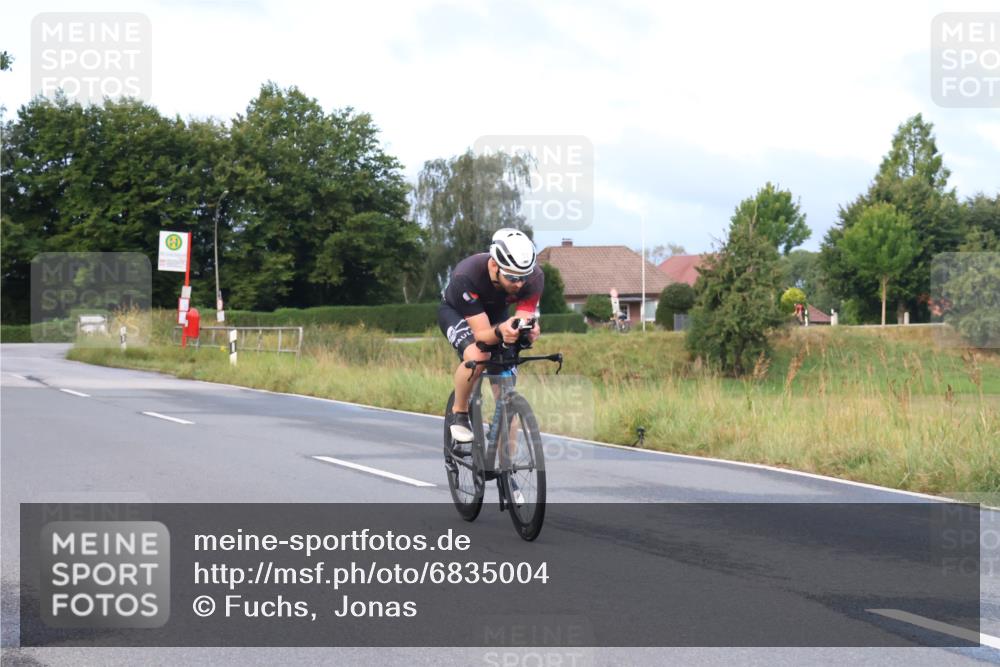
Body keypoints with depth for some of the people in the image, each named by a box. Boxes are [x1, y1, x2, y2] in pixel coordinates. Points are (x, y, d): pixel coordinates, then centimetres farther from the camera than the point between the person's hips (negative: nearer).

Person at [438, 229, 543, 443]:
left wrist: (529, 330, -55)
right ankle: (458, 413, -8)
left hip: (496, 313, 4)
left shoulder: (534, 277, -32)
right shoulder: (466, 276, -41)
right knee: (476, 356, -34)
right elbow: (481, 334, -39)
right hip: (456, 311, -4)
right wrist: (500, 331, -61)